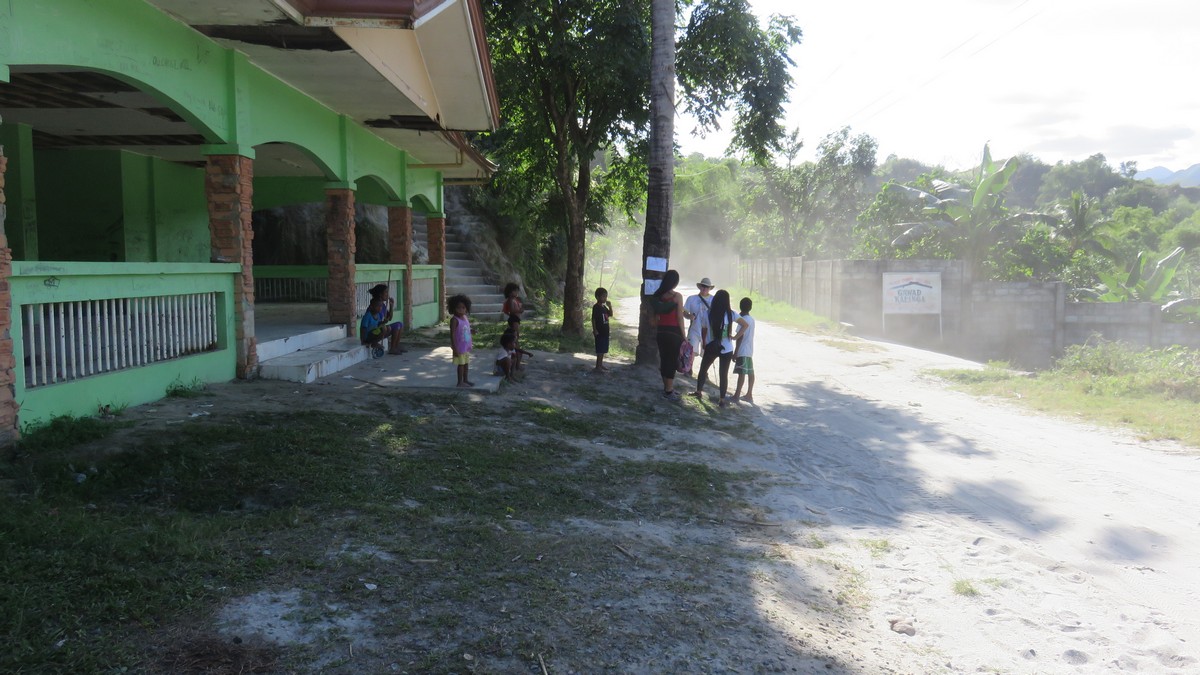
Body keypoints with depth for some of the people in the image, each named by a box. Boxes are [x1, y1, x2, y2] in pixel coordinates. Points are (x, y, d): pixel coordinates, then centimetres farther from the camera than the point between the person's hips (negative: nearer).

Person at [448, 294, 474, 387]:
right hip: (459, 347, -7)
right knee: (461, 364, 0)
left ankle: (465, 379, 28)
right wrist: (454, 348, -21)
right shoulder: (454, 320, -16)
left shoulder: (466, 318, 7)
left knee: (466, 363, 16)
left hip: (467, 346, 7)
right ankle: (460, 382, 9)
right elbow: (452, 334, -18)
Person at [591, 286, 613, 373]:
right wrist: (594, 330, -20)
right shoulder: (596, 307, -12)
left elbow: (610, 315, 20)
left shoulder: (604, 307, 13)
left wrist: (610, 307, 5)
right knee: (600, 349, -8)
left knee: (603, 349, 14)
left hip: (605, 331, 9)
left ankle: (600, 365, 23)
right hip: (599, 332, -9)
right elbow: (593, 319, -15)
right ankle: (598, 366, -6)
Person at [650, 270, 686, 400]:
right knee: (672, 361, 3)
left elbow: (653, 318, 6)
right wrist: (683, 337, -4)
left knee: (664, 360, 15)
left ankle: (668, 388, 28)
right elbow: (680, 318, -11)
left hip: (661, 332, 6)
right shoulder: (677, 296, -11)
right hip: (674, 332, -6)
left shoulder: (658, 295, 4)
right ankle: (668, 392, 8)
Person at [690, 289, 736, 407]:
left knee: (703, 369, 21)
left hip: (711, 347, 0)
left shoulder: (709, 313, -8)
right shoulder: (730, 314, -8)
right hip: (726, 349, 0)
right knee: (724, 373, 7)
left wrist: (704, 343, 11)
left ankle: (698, 391, 35)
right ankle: (722, 400, 10)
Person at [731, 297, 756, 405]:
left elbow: (740, 337, -17)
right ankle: (749, 395, 16)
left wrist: (735, 352, -15)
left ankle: (736, 396, -6)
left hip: (742, 351, -9)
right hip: (750, 350, 9)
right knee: (750, 372, 10)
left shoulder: (742, 319, -14)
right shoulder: (752, 319, 11)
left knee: (742, 373, -8)